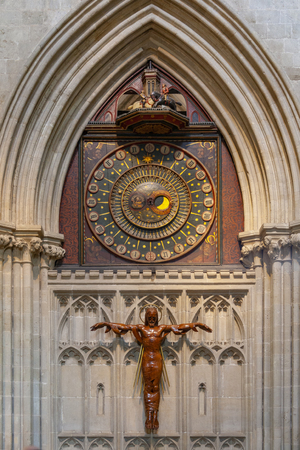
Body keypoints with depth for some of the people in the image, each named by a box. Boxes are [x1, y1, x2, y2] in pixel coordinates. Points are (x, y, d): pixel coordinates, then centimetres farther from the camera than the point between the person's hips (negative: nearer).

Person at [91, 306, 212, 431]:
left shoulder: (162, 328, 10)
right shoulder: (141, 328, 9)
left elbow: (180, 327, 13)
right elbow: (123, 327, 11)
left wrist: (196, 325, 12)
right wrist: (106, 324, 9)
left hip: (157, 358, 0)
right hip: (146, 358, 0)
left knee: (156, 387, 0)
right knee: (148, 387, 0)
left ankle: (155, 416, 1)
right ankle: (149, 416, 0)